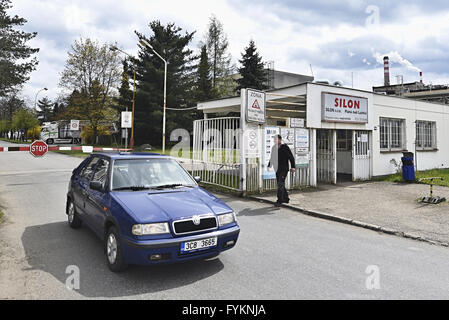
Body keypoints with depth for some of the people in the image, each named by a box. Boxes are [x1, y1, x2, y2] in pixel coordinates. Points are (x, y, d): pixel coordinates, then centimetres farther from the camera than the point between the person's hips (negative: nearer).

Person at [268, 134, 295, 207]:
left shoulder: (285, 147, -7)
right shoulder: (274, 148, 10)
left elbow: (291, 157, -8)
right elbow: (271, 158, 22)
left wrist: (293, 167, -17)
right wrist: (269, 166, 19)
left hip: (284, 169, -6)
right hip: (277, 169, 7)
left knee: (280, 185, -13)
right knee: (280, 185, 12)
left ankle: (279, 201, -11)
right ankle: (286, 198, 27)